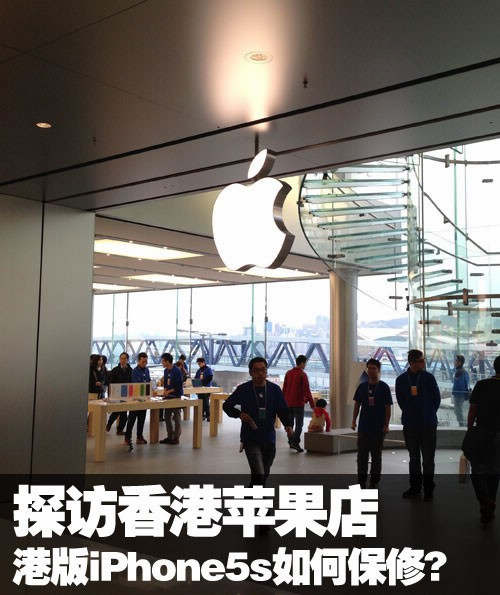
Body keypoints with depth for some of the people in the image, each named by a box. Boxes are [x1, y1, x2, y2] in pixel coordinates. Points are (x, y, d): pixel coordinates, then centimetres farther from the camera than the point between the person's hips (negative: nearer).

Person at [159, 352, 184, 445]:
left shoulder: (177, 371, -13)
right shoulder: (166, 371, 11)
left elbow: (178, 386, -15)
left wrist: (169, 391, -18)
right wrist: (165, 390, 0)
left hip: (176, 396, -8)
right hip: (168, 396, 8)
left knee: (176, 417, -2)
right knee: (167, 417, 10)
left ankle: (176, 438, 4)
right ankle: (169, 436, 20)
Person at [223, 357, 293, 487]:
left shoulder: (275, 389, -1)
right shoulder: (243, 389, -6)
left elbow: (283, 410, 1)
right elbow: (227, 405, 4)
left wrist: (288, 425, -18)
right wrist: (239, 414, -15)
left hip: (269, 438, 4)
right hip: (250, 439, -4)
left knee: (265, 474, 19)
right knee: (258, 474, -18)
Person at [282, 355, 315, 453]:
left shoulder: (288, 373, 7)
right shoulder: (303, 374, -11)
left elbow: (284, 389, 11)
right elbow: (307, 390, -14)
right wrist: (312, 404, -10)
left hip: (288, 403, 6)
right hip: (299, 403, -6)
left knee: (290, 422, 15)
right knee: (299, 424, -2)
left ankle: (291, 442, 21)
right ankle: (295, 442, -13)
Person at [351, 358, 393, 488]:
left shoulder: (384, 387, -3)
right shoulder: (362, 386, 5)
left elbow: (388, 407, -3)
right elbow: (357, 405, 10)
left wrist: (386, 424, -8)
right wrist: (353, 421, 4)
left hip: (378, 428, -2)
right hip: (363, 426, 3)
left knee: (376, 455, 6)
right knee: (362, 454, 6)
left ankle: (374, 481, 15)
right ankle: (361, 480, 15)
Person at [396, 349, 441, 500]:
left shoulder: (428, 377, -5)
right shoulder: (401, 380, 0)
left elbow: (437, 398, 4)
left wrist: (430, 414, 8)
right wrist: (410, 413, 10)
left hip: (428, 424, -2)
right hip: (410, 425, 2)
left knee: (428, 458, 2)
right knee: (414, 458, 13)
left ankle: (428, 489, 12)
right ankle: (415, 488, 23)